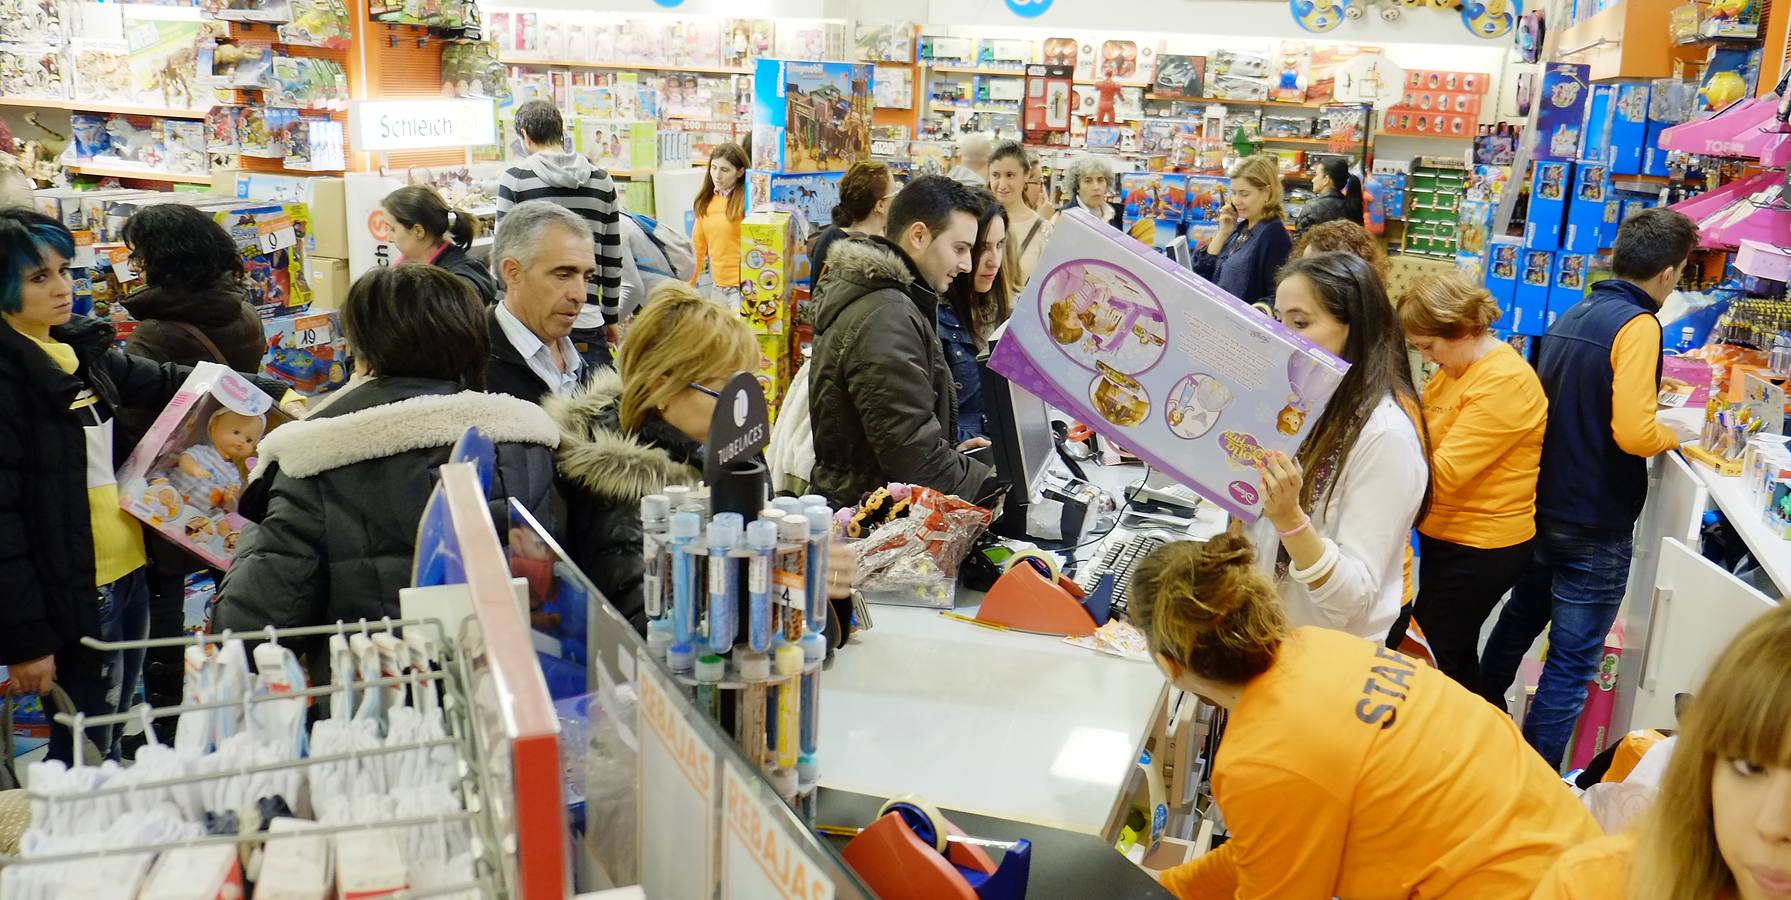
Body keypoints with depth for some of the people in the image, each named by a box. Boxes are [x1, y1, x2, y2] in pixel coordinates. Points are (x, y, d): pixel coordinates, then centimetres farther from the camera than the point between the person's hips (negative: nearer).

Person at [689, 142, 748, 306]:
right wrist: (687, 285, 12)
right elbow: (698, 245, 12)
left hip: (743, 287, -6)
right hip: (718, 287, 6)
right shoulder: (706, 201, 7)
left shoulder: (746, 201, -11)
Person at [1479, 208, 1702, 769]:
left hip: (1544, 508, 8)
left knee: (1520, 620, 25)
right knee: (1572, 662, 1)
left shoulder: (1573, 317, 8)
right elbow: (1634, 432, -28)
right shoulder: (1637, 324, -18)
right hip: (1595, 528, -8)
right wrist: (1672, 434, -7)